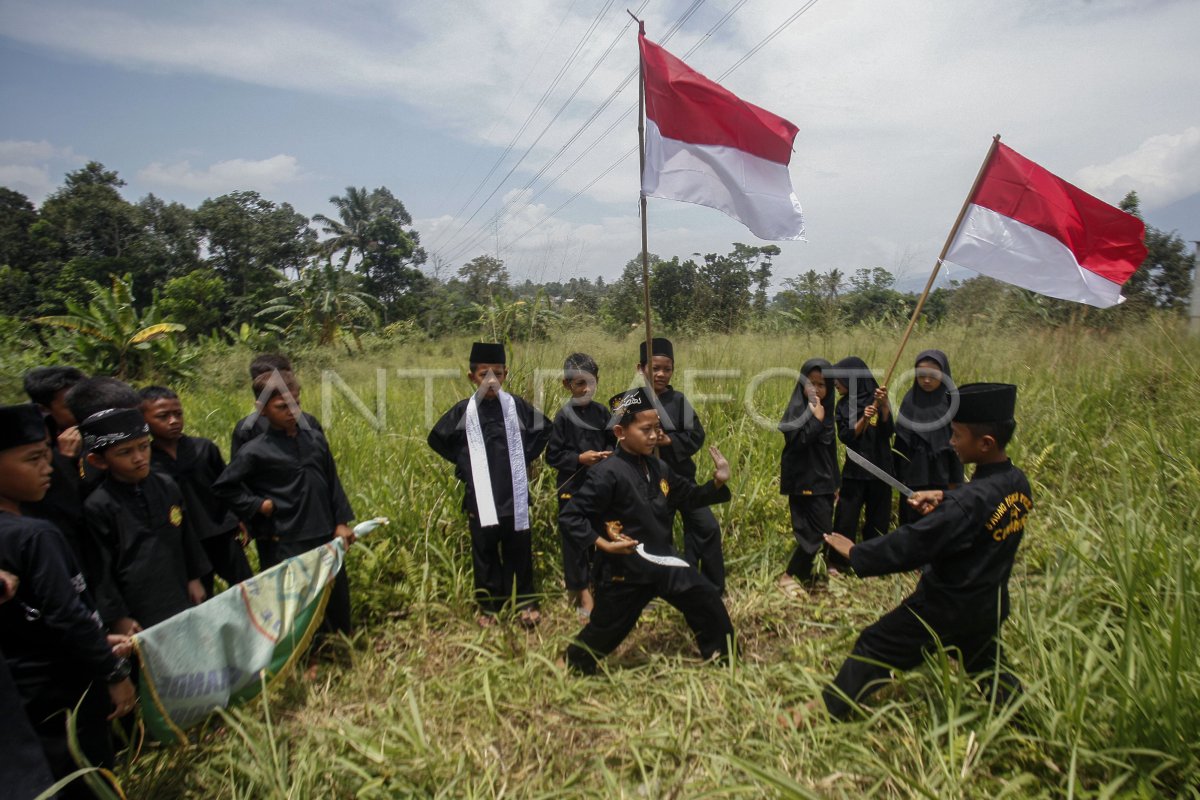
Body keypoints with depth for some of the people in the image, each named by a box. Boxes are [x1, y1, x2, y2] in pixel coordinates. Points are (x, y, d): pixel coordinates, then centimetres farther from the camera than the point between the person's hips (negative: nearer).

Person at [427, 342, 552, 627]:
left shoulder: (516, 405, -3)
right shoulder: (463, 411, -5)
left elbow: (544, 428, 11)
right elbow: (437, 439, 8)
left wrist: (527, 456, 4)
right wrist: (462, 463, 3)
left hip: (514, 495, 1)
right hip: (481, 497, 0)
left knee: (519, 549, 11)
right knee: (485, 551, 10)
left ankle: (526, 601, 26)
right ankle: (488, 604, 25)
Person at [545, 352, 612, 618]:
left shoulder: (602, 413, 3)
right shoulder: (564, 416, -8)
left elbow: (612, 444, 11)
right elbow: (552, 456, -7)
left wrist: (608, 455, -10)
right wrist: (580, 459, -18)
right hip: (573, 488, -4)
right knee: (575, 540, 4)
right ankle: (582, 594, 16)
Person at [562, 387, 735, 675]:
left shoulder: (659, 467, 3)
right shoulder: (607, 473, -21)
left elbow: (689, 496, 12)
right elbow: (571, 515, -20)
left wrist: (717, 483, -5)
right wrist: (603, 544, -25)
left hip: (663, 558, 7)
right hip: (624, 567, -7)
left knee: (707, 601, 13)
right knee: (606, 630, 8)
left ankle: (723, 659, 35)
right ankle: (575, 667, 38)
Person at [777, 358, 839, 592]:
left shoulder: (825, 410, 11)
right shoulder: (797, 409, -11)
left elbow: (829, 451, 17)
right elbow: (799, 441, -26)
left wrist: (834, 482, 17)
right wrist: (817, 418, -20)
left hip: (822, 480, 8)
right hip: (805, 481, -8)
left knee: (820, 531, 9)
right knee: (820, 532, -9)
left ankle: (803, 573, 23)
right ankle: (789, 576, 3)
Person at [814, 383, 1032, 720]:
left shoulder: (971, 500, -31)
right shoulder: (1017, 483, -7)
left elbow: (911, 545, -30)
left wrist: (855, 552, -20)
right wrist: (944, 497, -4)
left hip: (944, 606, -7)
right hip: (987, 605, 7)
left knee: (875, 647, 5)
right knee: (982, 662, 32)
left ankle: (827, 710, 15)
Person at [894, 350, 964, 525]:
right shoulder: (910, 401, 1)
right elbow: (900, 442, 4)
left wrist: (954, 482, -5)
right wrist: (899, 476, 4)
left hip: (941, 479, -2)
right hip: (912, 478, 2)